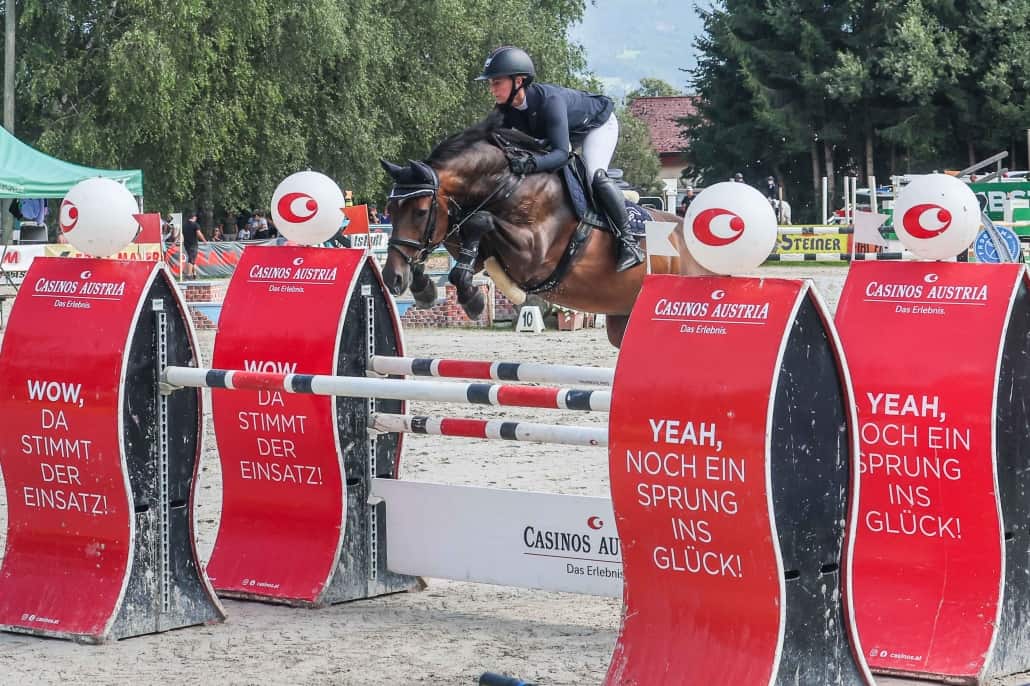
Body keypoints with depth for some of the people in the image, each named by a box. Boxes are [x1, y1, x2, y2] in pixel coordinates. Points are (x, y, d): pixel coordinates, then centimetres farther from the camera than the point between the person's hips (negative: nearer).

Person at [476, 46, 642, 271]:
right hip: (565, 132, 8)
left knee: (594, 175, -28)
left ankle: (627, 241, -17)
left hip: (598, 124, -8)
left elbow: (561, 153, -49)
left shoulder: (549, 100, -44)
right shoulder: (505, 109, -23)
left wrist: (531, 163, -67)